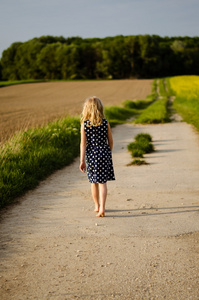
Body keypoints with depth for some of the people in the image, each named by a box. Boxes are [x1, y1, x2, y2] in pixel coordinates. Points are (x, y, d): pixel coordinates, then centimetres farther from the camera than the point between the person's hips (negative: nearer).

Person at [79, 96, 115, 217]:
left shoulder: (84, 124, -6)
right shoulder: (105, 123, -4)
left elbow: (83, 143, -9)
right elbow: (110, 141, 2)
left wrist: (82, 160, -6)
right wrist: (109, 154, 18)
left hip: (91, 154, 1)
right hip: (104, 153, -1)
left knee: (94, 182, 16)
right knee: (103, 182, 1)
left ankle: (97, 206, 30)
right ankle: (102, 208, -10)